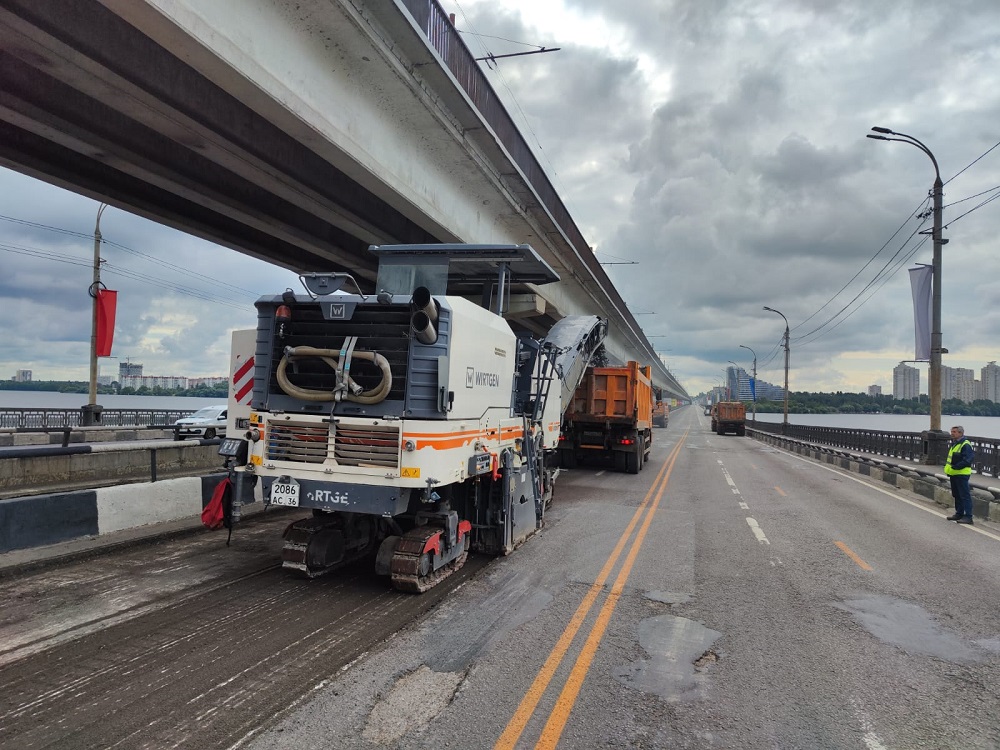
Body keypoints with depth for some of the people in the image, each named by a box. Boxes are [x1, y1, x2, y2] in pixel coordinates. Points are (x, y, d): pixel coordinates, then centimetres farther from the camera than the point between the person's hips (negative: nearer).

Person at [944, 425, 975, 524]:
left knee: (965, 495, -7)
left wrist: (955, 467, -23)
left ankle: (968, 516, -5)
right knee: (957, 495, 16)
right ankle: (959, 514, 25)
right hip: (954, 474, 10)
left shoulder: (965, 445, -15)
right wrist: (947, 466, 12)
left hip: (962, 474, -10)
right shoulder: (954, 444, 16)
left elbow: (967, 460, -22)